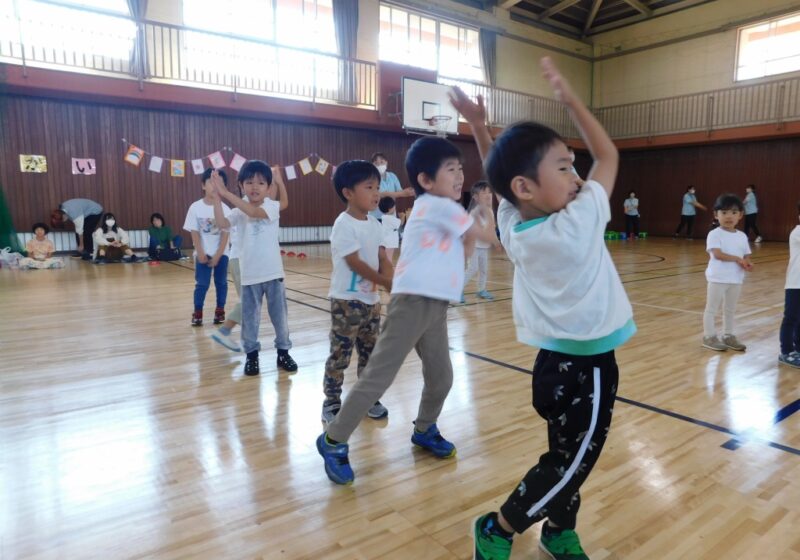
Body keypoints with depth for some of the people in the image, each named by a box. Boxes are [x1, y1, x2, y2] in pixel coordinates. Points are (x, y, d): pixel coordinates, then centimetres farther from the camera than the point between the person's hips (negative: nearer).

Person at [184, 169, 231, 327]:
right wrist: (200, 253, -10)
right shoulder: (195, 207, -7)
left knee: (221, 282, 8)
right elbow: (195, 233, -5)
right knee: (202, 284, 0)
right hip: (203, 253, -1)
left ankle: (220, 312, 19)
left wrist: (218, 255, -10)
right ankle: (197, 313, 10)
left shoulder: (225, 209, -8)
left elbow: (225, 234, -7)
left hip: (221, 253, 1)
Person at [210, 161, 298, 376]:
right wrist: (216, 195, -24)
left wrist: (226, 193, -27)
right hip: (249, 275, 2)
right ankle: (252, 355, 24)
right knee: (250, 317, 10)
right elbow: (222, 222, -17)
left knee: (280, 315, 10)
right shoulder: (239, 212, 1)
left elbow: (254, 212, -25)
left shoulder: (272, 206, -6)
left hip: (273, 272, -1)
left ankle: (283, 352, 25)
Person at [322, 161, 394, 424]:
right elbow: (355, 263, -19)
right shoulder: (344, 224, -15)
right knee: (340, 354, 0)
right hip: (347, 300, -7)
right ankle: (332, 402, 13)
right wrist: (386, 282, -16)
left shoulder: (375, 224, 8)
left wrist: (392, 278, -15)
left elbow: (383, 258, 5)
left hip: (371, 299, 8)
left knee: (370, 352, 15)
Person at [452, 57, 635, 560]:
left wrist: (479, 126, 7)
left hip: (558, 361, 7)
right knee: (571, 463, 10)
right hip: (587, 366, -7)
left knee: (568, 458, 22)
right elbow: (609, 155, -9)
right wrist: (571, 99, -6)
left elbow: (499, 172, 13)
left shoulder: (512, 224, -5)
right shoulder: (578, 222, -22)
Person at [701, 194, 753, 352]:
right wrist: (737, 259, -18)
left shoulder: (742, 236, 8)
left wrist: (747, 263, -11)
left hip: (736, 279, 6)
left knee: (730, 309, 16)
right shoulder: (714, 234, -12)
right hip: (718, 278, -6)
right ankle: (709, 337, 13)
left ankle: (728, 336, 27)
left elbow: (746, 256, 10)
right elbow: (718, 254, -21)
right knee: (712, 308, 4)